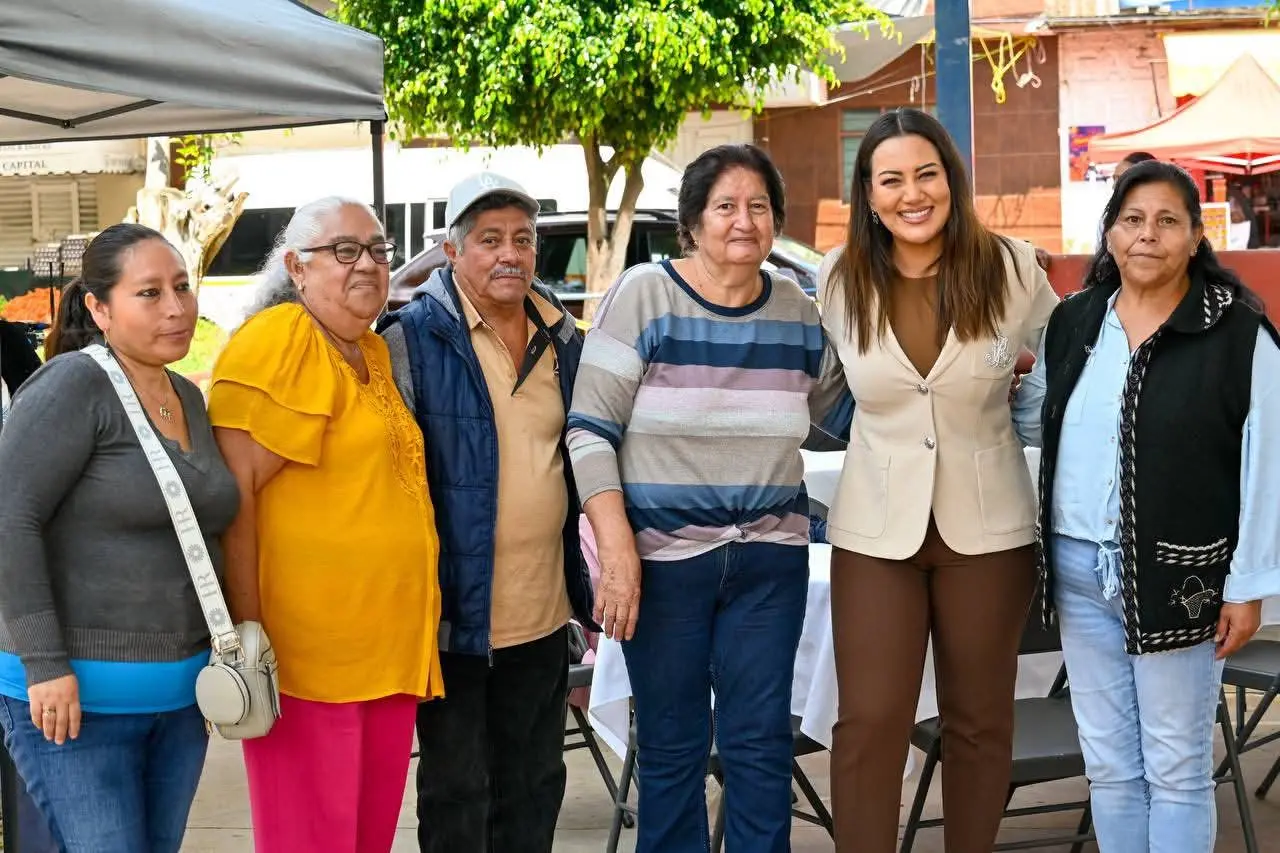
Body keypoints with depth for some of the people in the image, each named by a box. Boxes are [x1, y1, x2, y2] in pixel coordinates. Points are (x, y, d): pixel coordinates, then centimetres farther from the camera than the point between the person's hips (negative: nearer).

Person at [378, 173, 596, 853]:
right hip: (457, 614, -5)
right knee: (456, 794, 7)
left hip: (543, 614, 6)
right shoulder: (414, 337, -11)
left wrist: (585, 587, 18)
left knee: (535, 785, 17)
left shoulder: (564, 341, 8)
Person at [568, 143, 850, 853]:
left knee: (761, 743, 6)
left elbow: (839, 407, 21)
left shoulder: (798, 311, 7)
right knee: (672, 749, 6)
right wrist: (616, 550, -17)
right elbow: (591, 431, -8)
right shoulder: (644, 296, -6)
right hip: (663, 556, -3)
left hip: (770, 557, 3)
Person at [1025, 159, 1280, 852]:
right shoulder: (1071, 323, 7)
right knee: (1109, 764, 14)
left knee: (1176, 770, 6)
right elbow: (1031, 413, 20)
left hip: (1179, 575, -5)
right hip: (1079, 568, 5)